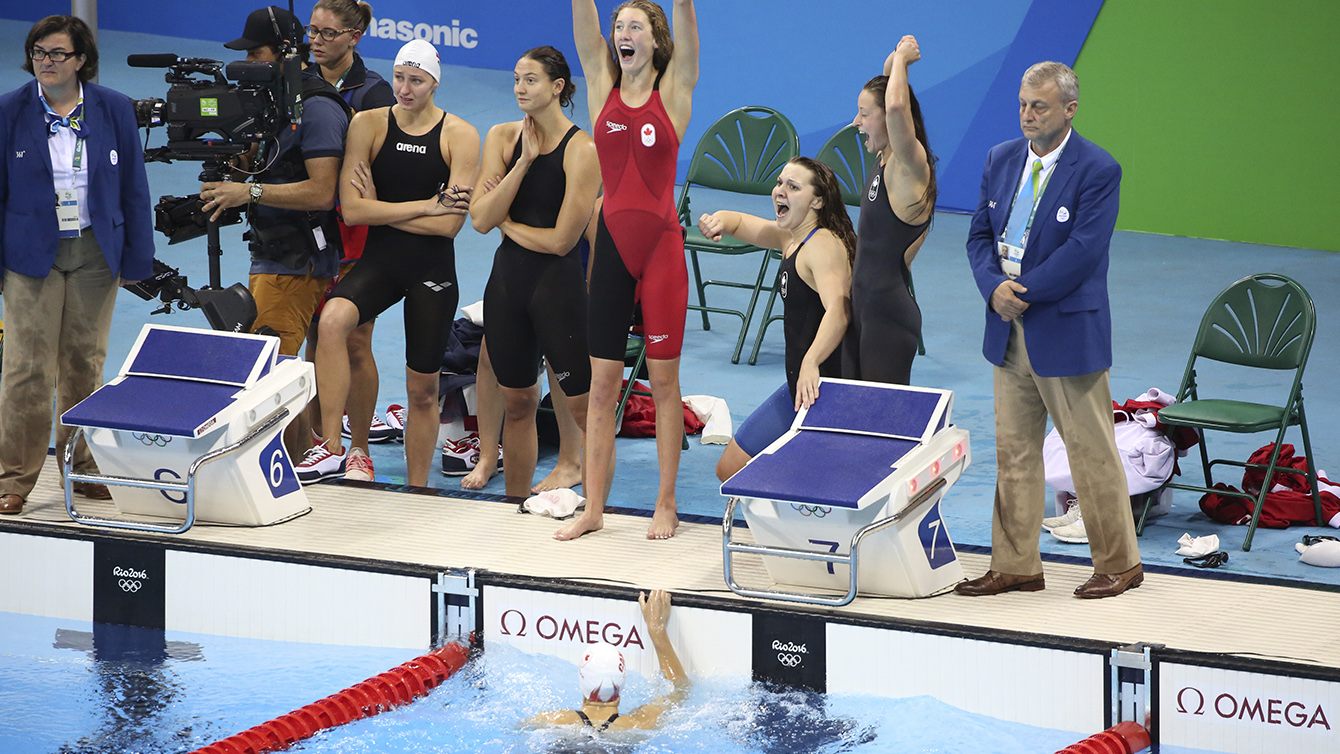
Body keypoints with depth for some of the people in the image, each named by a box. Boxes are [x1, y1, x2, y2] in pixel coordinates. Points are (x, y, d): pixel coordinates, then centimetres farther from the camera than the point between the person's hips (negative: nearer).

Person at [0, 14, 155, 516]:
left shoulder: (114, 110, 3)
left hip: (95, 256, 2)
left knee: (86, 365, 8)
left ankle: (85, 468, 20)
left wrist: (136, 261, 4)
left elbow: (134, 189, 7)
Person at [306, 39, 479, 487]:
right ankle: (331, 450, -29)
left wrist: (381, 209, -8)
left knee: (423, 390, 6)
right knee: (333, 319, -31)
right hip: (379, 261, 0)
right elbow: (351, 210, -8)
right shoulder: (369, 125, 0)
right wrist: (424, 207, -11)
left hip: (433, 270, 0)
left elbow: (449, 224, -11)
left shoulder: (460, 137, -3)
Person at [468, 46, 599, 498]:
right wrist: (524, 163, -12)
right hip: (507, 282, 5)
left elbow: (560, 240, -14)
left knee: (583, 407, -2)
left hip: (558, 284, -5)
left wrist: (506, 222, -1)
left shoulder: (581, 150, -12)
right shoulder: (503, 138, 4)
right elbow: (481, 220, -6)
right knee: (517, 403, 15)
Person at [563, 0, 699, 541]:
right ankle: (593, 508, 8)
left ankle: (666, 505, 11)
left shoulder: (673, 92, -1)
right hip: (612, 244, 3)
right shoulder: (602, 87, 5)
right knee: (602, 382, 4)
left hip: (661, 244, -3)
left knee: (663, 379, 4)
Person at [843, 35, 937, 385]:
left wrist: (901, 60, -20)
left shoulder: (911, 166, -17)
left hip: (889, 314, -9)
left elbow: (896, 106, -35)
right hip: (865, 304, 9)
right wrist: (894, 62, 11)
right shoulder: (887, 162, 8)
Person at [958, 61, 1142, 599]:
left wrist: (1022, 291, -16)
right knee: (1013, 449, 10)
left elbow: (1082, 251, -19)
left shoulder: (1097, 170, -12)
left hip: (1068, 330, -6)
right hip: (1010, 330, 6)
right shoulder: (1002, 159, 8)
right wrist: (994, 287, -10)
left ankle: (1118, 565, 12)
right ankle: (1015, 566, 17)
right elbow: (980, 234, 9)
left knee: (1091, 451, 1)